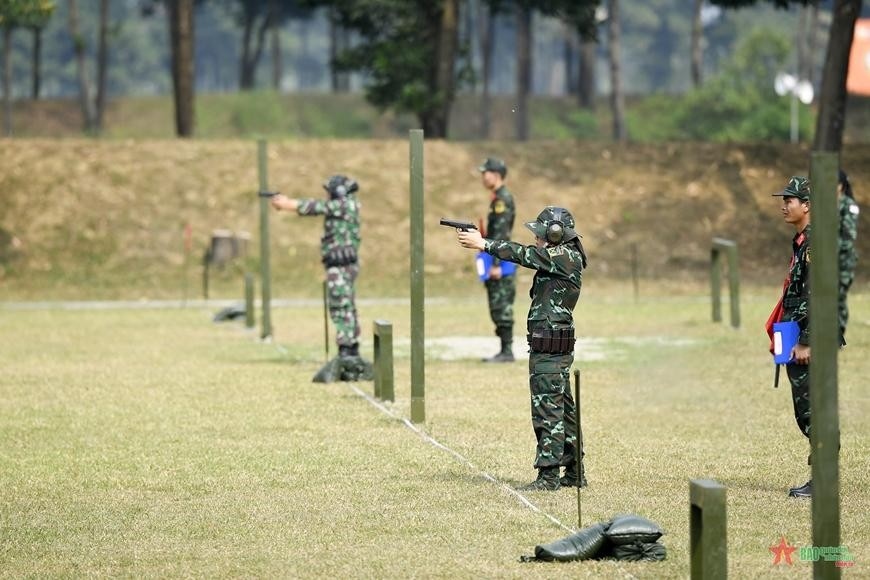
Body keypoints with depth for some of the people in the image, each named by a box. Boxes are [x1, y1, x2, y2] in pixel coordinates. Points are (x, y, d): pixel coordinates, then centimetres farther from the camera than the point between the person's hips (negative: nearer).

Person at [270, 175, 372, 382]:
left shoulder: (343, 205, -11)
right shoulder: (346, 207, 15)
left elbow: (311, 207, -6)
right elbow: (317, 208, 19)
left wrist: (283, 203, 6)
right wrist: (286, 202, 16)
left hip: (340, 266, -10)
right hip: (346, 265, 10)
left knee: (341, 311, -11)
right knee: (348, 311, 12)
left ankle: (346, 356, -15)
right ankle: (353, 356, 16)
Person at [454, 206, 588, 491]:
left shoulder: (566, 257, -14)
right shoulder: (556, 257, 15)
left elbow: (523, 254, -16)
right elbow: (526, 255, 9)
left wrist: (483, 243, -9)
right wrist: (483, 242, -1)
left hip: (550, 348, -10)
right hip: (555, 348, 10)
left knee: (547, 409, -8)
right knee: (563, 409, 13)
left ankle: (549, 475, -6)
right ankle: (574, 472, 19)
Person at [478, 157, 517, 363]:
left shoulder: (502, 199, -14)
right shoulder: (498, 198, 17)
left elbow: (500, 233, -20)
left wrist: (496, 264, -23)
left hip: (501, 261, -10)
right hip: (497, 261, 10)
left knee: (501, 307, -9)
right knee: (499, 308, 10)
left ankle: (507, 351, -8)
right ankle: (505, 351, 12)